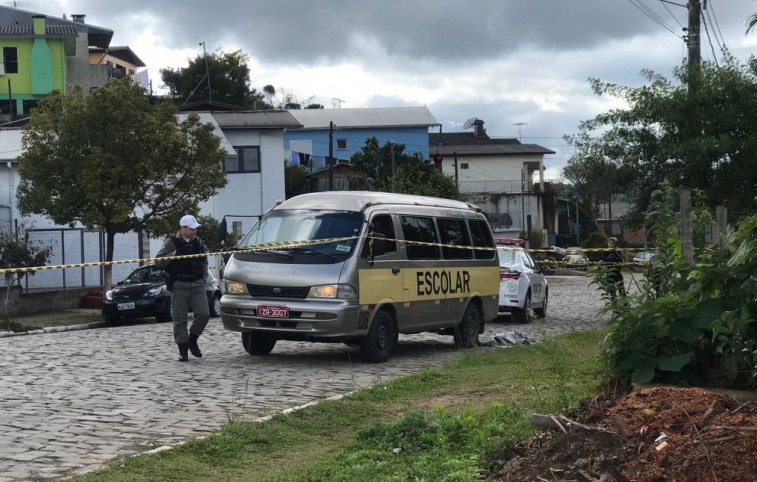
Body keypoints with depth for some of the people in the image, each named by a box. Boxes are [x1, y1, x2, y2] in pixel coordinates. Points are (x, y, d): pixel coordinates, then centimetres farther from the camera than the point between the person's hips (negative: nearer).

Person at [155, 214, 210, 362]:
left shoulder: (198, 242, 15)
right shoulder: (171, 242, -1)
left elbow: (204, 261, 26)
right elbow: (158, 260, -7)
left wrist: (204, 278, 13)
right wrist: (175, 253, -19)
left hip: (197, 285, 4)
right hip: (179, 286, -4)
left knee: (203, 314, -8)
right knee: (180, 319, -2)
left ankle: (192, 340, 15)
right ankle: (182, 350, 8)